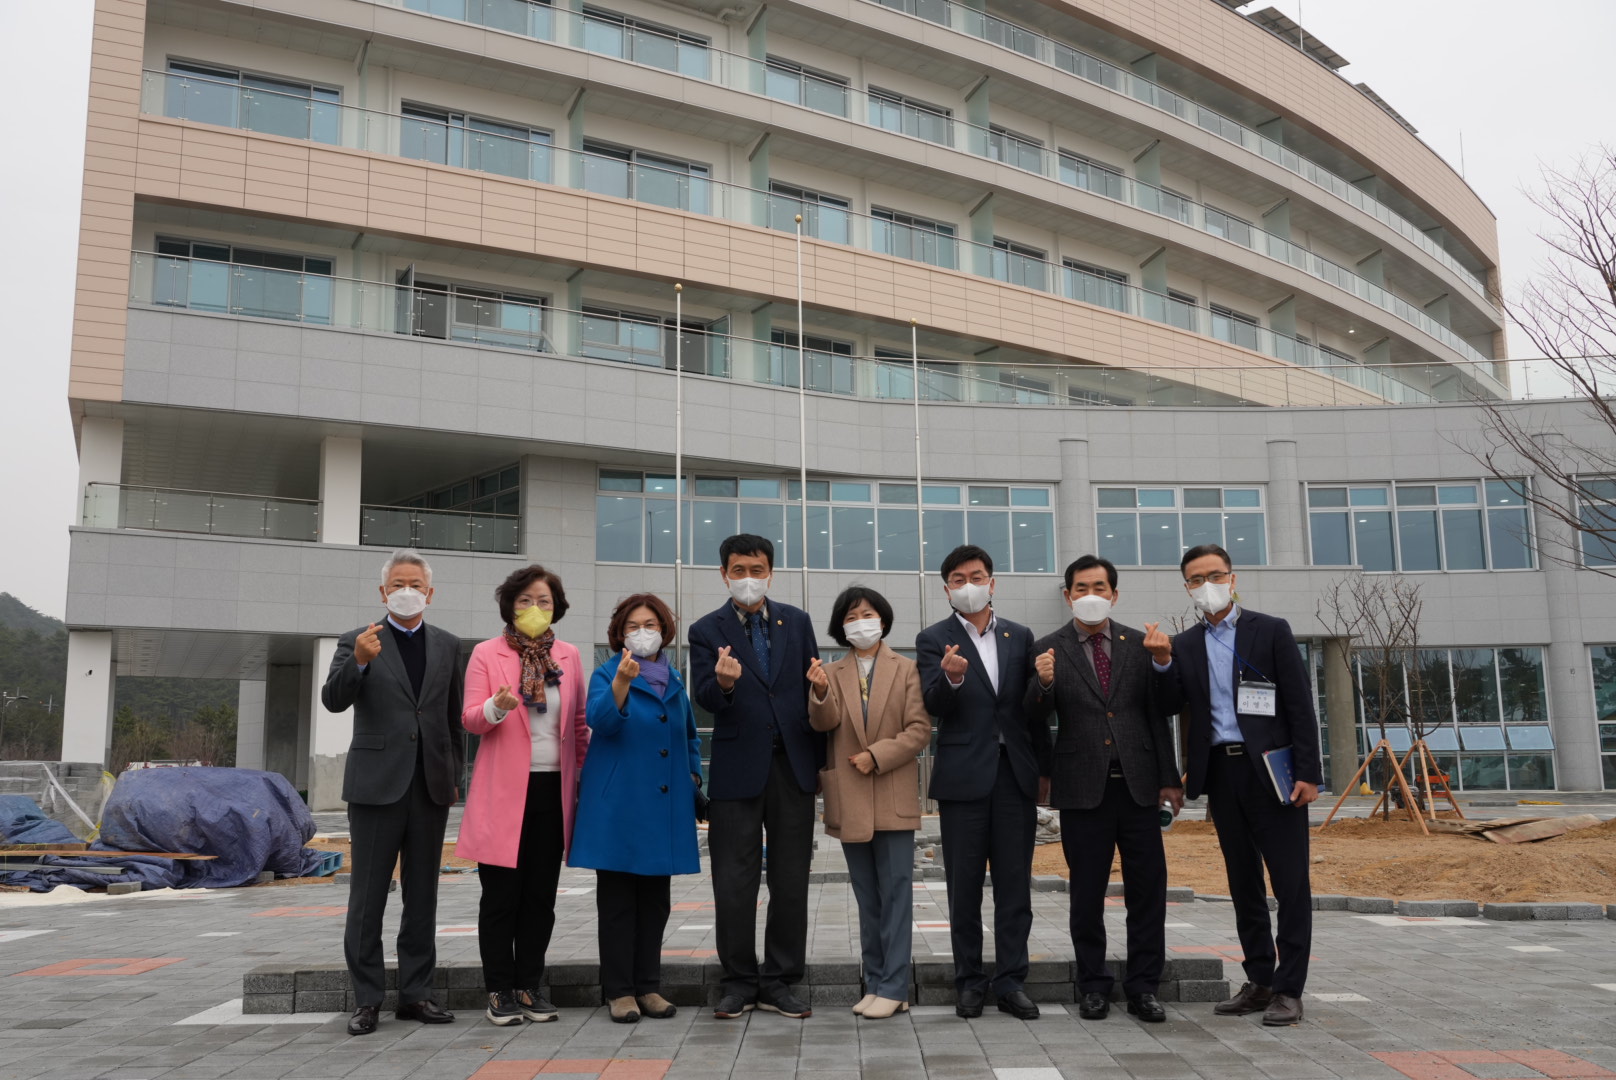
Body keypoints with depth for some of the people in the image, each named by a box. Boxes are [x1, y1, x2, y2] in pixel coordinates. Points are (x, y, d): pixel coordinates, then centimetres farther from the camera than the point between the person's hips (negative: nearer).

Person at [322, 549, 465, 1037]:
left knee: (422, 895, 8)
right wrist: (358, 662, -29)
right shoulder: (357, 642, 2)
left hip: (431, 786, 3)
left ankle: (415, 993, 16)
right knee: (368, 896, 1)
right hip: (377, 784, -3)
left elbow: (455, 718, 13)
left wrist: (455, 775, 9)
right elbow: (333, 700, -12)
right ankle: (366, 1000, 8)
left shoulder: (447, 645, 11)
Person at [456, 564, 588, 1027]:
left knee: (541, 894, 8)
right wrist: (496, 707, -25)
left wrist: (585, 772, 10)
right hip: (504, 791, -3)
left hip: (553, 788, 3)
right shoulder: (486, 654, 1)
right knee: (501, 894, 0)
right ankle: (500, 991, 10)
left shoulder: (569, 656, 11)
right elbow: (471, 719, -5)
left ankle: (529, 985, 17)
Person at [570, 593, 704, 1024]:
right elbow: (601, 718, -23)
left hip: (665, 807, 5)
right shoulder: (606, 674, -2)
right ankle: (619, 990, 8)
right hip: (619, 805, -5)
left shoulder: (674, 680, 13)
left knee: (656, 899, 10)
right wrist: (622, 682, -39)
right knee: (617, 899, 0)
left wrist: (693, 775, 12)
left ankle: (648, 986, 19)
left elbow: (690, 736, 26)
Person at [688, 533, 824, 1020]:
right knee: (734, 883, 2)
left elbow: (812, 690, 10)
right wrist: (723, 683, -34)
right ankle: (739, 981, 15)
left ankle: (779, 983, 17)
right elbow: (705, 699, -11)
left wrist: (822, 759, 6)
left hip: (793, 766, 2)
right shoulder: (707, 631, 1)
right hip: (738, 769, -2)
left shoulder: (796, 621, 8)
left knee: (791, 881, 7)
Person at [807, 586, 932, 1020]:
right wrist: (820, 693, -27)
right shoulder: (832, 672, 8)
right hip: (850, 799, 3)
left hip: (893, 795, -3)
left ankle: (893, 988, 1)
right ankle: (875, 984, 17)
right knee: (867, 898, 10)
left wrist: (876, 756, -13)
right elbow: (824, 722, -7)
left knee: (895, 893, -2)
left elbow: (919, 729, -4)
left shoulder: (906, 670, 3)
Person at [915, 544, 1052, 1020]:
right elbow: (933, 705, -12)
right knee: (964, 887, 5)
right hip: (964, 778, -2)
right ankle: (970, 981, 14)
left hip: (1016, 775, 2)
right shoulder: (933, 640, 1)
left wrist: (1043, 769, 8)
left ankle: (1011, 981, 11)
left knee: (1015, 885, 4)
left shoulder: (1020, 637, 10)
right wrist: (950, 677, -33)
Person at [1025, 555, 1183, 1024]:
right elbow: (1036, 719, -5)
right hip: (1083, 787, -2)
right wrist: (1042, 683, -26)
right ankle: (1093, 987, 17)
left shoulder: (1139, 643, 7)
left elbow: (1157, 714, 9)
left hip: (1138, 784, 2)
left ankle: (1143, 987, 15)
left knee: (1148, 889, 4)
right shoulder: (1049, 650, 1)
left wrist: (1169, 778, 5)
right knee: (1087, 893, 6)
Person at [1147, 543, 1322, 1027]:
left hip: (1272, 769, -4)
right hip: (1221, 772, 4)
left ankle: (1288, 988, 4)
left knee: (1290, 879, -3)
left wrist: (1308, 772, -10)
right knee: (1243, 882, 11)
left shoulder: (1271, 631, 0)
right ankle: (1260, 981, 20)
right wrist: (1163, 664, -12)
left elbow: (1299, 703, -3)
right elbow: (1172, 707, 5)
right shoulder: (1183, 645, 11)